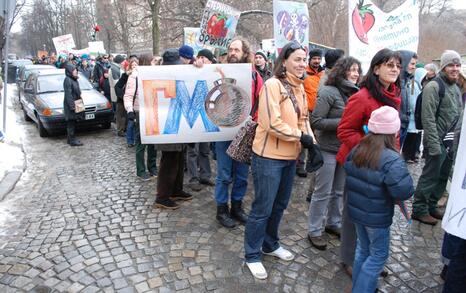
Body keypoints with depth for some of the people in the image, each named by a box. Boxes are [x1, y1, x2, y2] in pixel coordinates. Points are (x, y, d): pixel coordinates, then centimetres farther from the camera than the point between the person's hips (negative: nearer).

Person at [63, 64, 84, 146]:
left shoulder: (74, 79, 14)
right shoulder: (68, 80, -15)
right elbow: (68, 94, -20)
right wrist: (72, 105, -23)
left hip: (76, 104, 9)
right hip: (70, 105, -9)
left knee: (72, 122, 14)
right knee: (71, 123, -4)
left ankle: (70, 139, 23)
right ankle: (72, 140, 0)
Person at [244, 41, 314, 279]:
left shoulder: (299, 87, 9)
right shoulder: (272, 85, -16)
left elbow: (303, 118, 14)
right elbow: (273, 124, -24)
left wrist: (312, 143, -2)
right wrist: (301, 137, -15)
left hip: (290, 157, 8)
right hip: (269, 157, -8)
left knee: (279, 205, 21)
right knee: (262, 208, 3)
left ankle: (270, 244, 41)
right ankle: (252, 255, 22)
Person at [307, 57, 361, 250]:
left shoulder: (353, 93, 5)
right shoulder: (328, 92, -14)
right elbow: (316, 121, -17)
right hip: (328, 149, -7)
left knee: (339, 191, 19)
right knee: (323, 192, 3)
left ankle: (334, 223, 37)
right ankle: (315, 231, 19)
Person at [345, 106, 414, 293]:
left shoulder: (356, 150, -2)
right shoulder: (391, 160, -25)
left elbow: (349, 175, 10)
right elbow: (404, 191, -29)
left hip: (356, 211, 7)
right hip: (377, 217, -7)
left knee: (363, 249, 23)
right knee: (378, 255, 13)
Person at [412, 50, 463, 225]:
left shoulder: (456, 88, 15)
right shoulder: (433, 87, -12)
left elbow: (458, 116, 20)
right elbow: (428, 118, -18)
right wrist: (434, 145, -21)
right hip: (438, 142, -8)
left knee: (442, 177, 15)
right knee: (430, 176, -1)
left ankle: (431, 206, 28)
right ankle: (419, 210, 12)